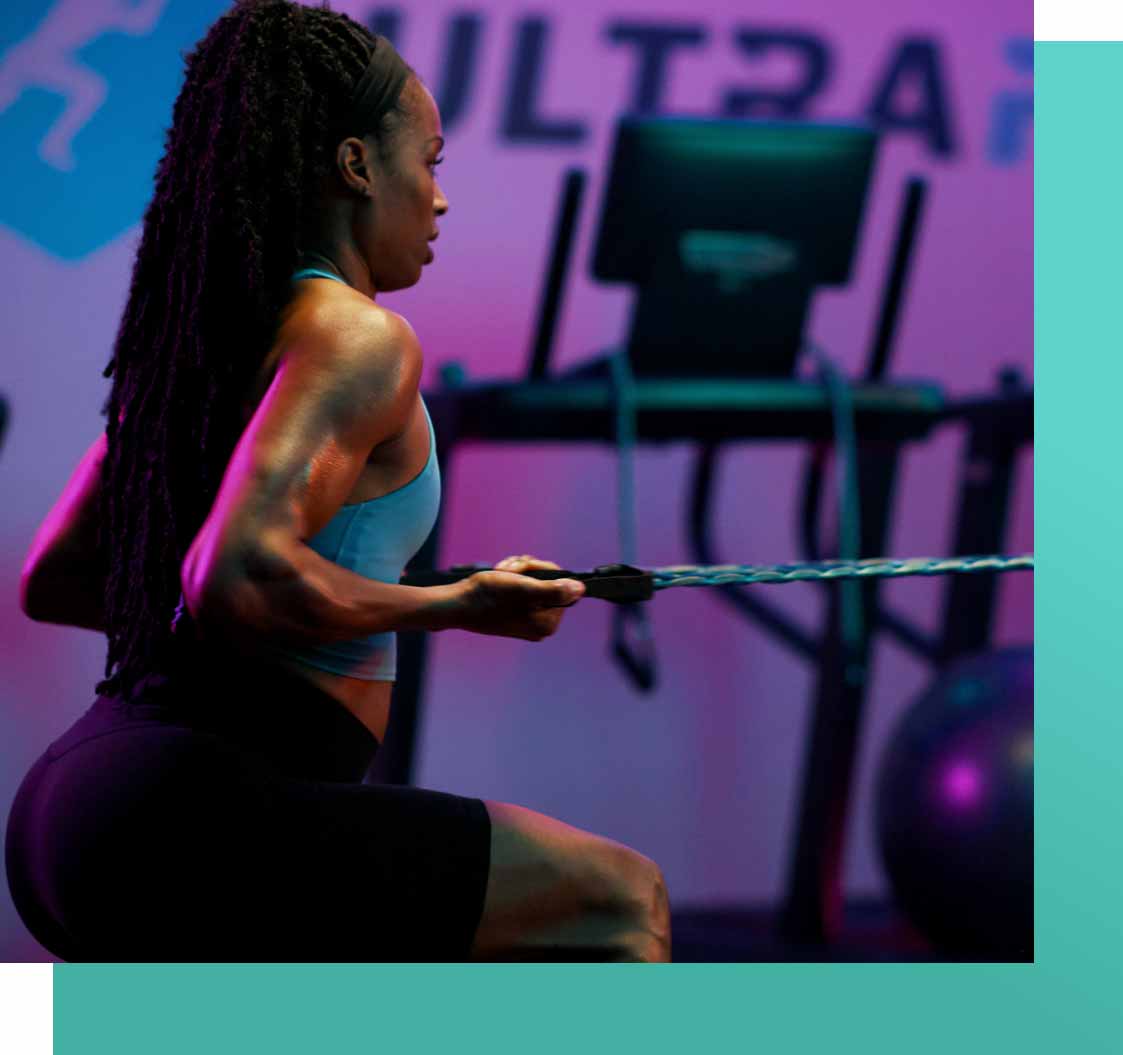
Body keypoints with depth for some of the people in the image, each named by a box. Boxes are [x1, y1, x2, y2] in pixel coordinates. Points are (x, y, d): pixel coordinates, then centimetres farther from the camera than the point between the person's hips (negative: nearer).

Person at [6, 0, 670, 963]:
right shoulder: (356, 335, -11)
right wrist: (448, 607, -12)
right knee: (622, 900, 0)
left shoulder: (194, 340, 16)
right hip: (196, 826, -10)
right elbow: (240, 576, -26)